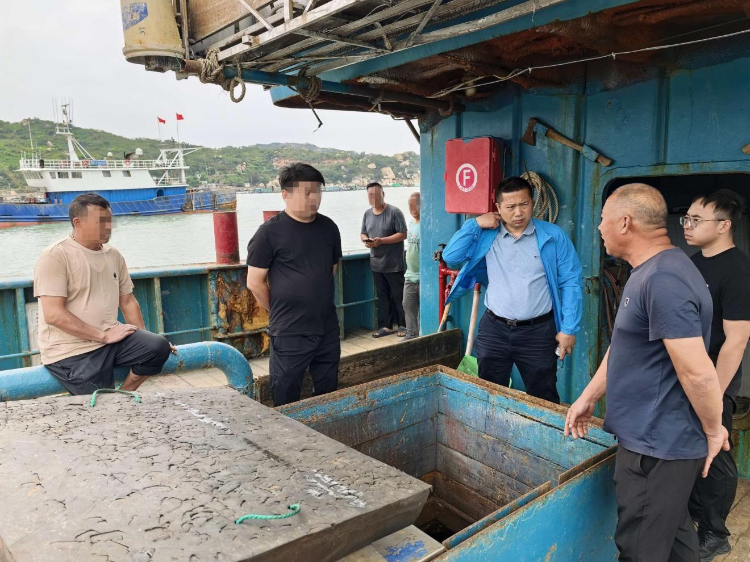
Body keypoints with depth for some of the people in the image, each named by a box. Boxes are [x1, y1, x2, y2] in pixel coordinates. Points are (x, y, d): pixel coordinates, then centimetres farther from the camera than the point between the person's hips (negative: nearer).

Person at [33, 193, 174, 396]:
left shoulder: (114, 255, 9)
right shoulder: (55, 256, -11)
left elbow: (128, 301, 15)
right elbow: (53, 314, -18)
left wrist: (144, 340, 7)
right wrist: (104, 336, -18)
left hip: (110, 339, 6)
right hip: (71, 352, -6)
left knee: (159, 346, -17)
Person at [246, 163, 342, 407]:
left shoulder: (328, 227, 4)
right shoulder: (270, 231, -11)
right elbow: (255, 282, -7)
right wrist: (280, 311, 1)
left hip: (328, 329, 5)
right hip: (289, 333, -5)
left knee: (328, 395, 17)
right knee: (286, 402, 7)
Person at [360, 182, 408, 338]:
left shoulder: (394, 212, -10)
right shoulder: (367, 213, 9)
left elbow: (402, 234, -14)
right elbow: (363, 233, 16)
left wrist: (381, 240, -21)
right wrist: (366, 241, -8)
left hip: (394, 264, -6)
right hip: (376, 263, 6)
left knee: (398, 295, 2)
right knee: (382, 296, 11)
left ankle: (403, 325, 13)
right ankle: (386, 325, 20)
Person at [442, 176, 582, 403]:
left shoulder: (553, 236, -5)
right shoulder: (486, 235, 2)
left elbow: (570, 283, -4)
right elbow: (451, 256, -4)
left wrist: (568, 329, -7)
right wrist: (475, 224, -9)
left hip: (538, 331, -2)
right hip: (493, 329, 2)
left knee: (544, 402, 11)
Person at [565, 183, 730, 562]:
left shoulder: (663, 281, -25)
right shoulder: (649, 271, 10)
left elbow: (698, 374, -26)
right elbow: (624, 347, 17)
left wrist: (713, 432, -11)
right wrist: (588, 397, 17)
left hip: (657, 446, -10)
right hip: (659, 439, 10)